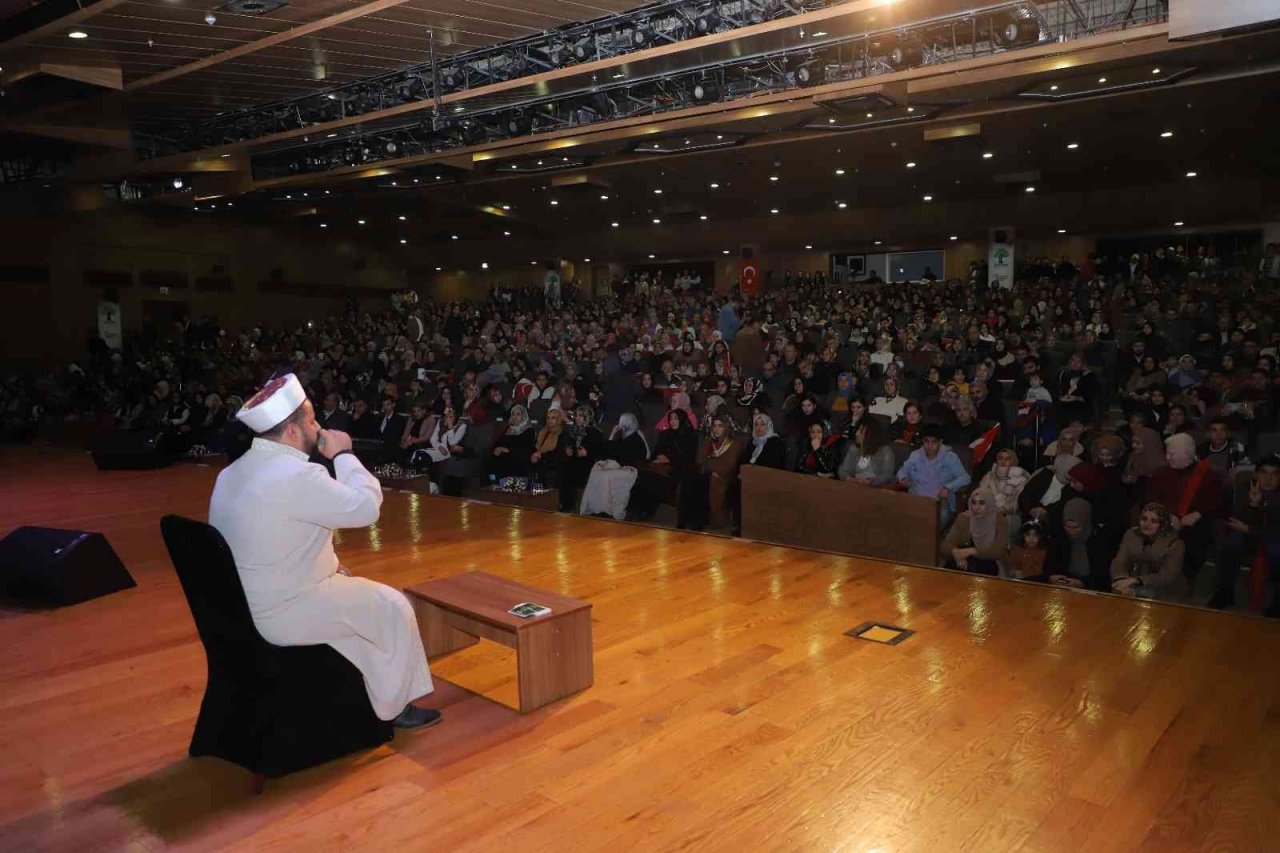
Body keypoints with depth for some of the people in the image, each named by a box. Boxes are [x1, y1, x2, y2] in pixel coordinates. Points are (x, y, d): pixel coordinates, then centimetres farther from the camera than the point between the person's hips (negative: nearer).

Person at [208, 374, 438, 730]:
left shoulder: (232, 473, 6)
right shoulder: (296, 475, -26)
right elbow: (367, 506, -19)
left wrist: (324, 561, 10)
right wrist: (343, 454, -7)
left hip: (243, 604, 10)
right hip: (283, 613, -10)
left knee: (363, 596, 26)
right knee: (394, 608, 6)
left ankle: (371, 692, 34)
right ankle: (392, 706, 22)